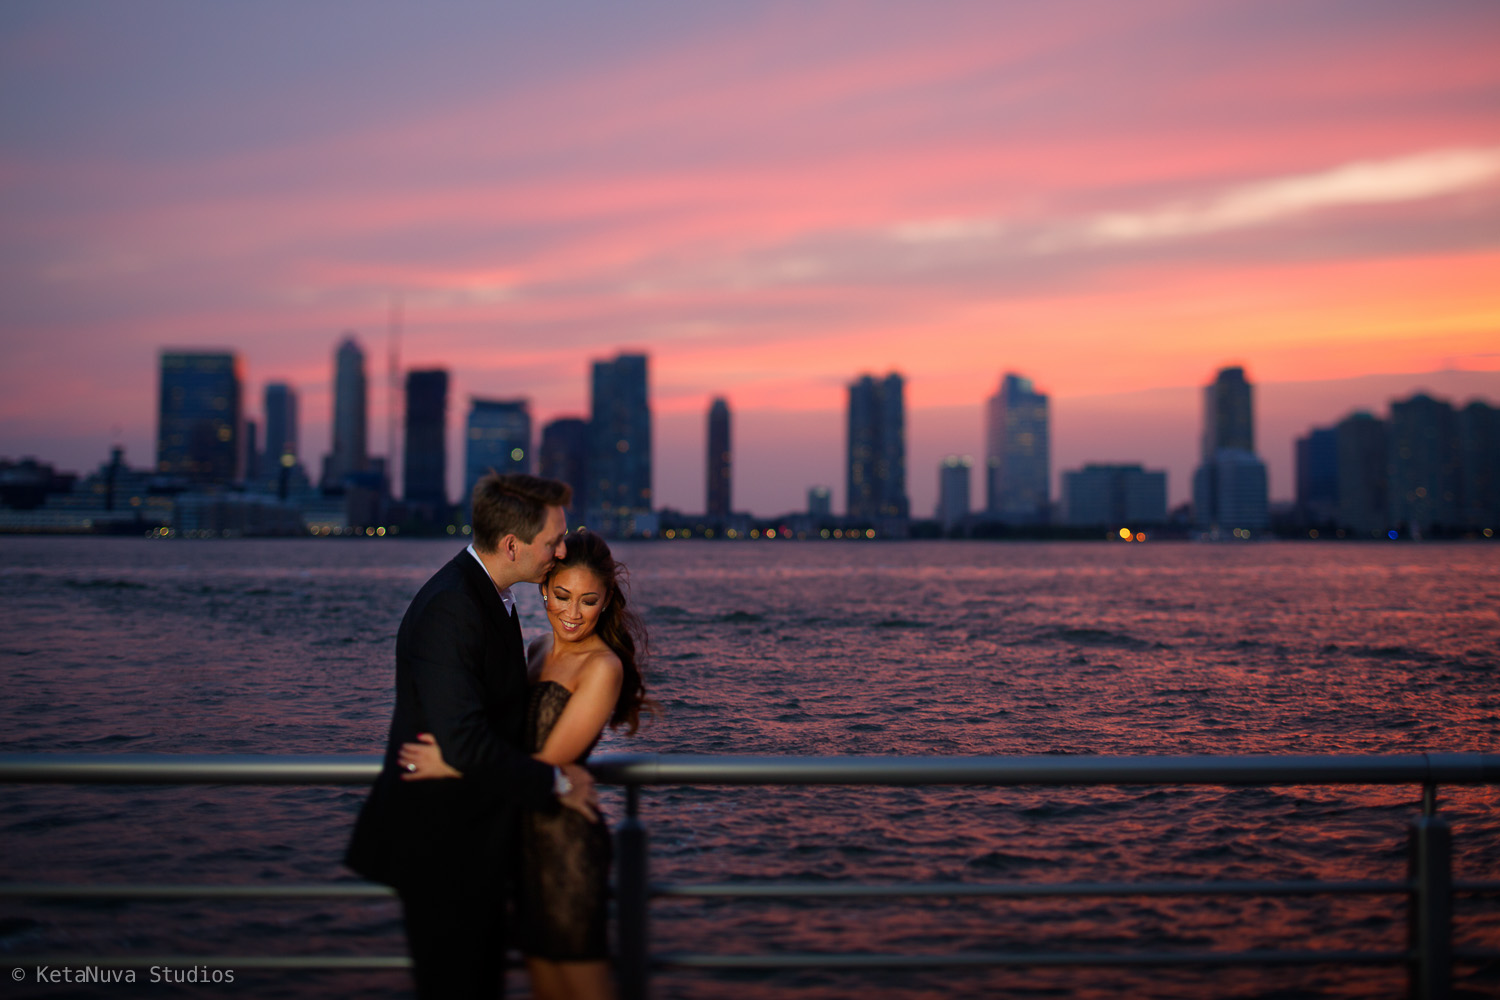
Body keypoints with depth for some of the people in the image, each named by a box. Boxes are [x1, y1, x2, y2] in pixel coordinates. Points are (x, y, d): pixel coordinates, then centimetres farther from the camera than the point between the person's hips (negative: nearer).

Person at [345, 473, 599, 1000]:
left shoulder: (486, 594, 8)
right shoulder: (449, 607, -24)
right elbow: (463, 739, -29)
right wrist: (555, 781, -17)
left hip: (474, 835, 10)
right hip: (442, 843, -10)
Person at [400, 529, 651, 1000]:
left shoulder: (603, 666, -14)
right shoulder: (539, 651, 11)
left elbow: (549, 762, -16)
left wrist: (451, 766, -17)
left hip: (566, 838, -8)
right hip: (527, 836, 8)